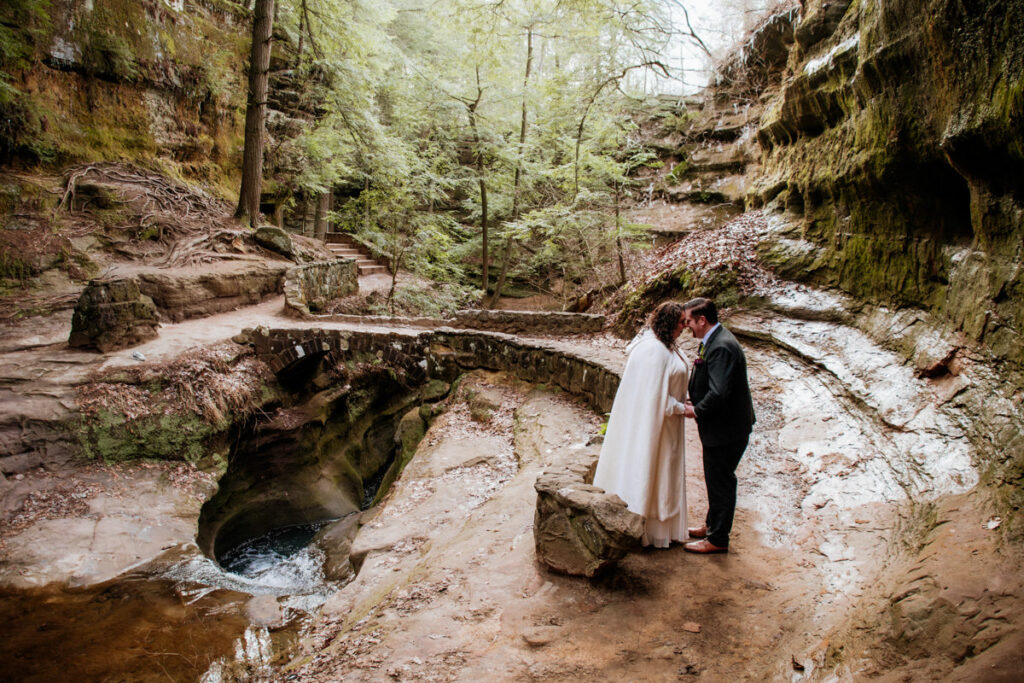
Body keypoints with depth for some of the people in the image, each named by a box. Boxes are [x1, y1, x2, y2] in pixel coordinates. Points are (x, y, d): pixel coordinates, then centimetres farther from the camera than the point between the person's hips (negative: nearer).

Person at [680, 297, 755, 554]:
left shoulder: (721, 347, -26)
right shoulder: (713, 341, 7)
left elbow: (719, 393, -31)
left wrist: (696, 410, -17)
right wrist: (693, 402, 3)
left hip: (726, 429, -10)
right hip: (720, 427, 10)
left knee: (721, 482, 3)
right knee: (716, 480, 22)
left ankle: (718, 539, 18)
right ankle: (712, 525, 39)